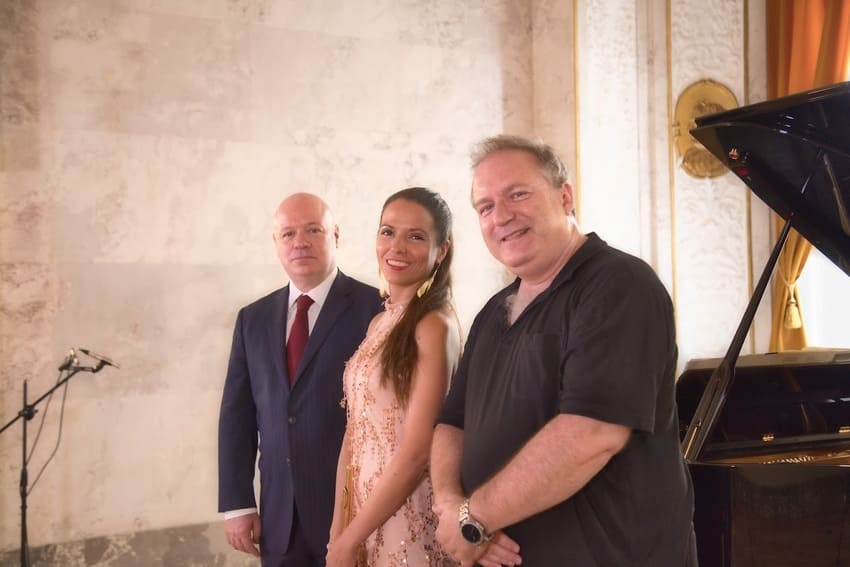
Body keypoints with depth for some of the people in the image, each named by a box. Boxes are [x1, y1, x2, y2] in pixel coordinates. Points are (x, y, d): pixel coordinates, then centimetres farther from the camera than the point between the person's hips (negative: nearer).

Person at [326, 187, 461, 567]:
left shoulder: (435, 325, -17)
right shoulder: (379, 323, 8)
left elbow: (417, 450, -20)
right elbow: (355, 432, 7)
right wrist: (338, 531, 1)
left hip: (410, 515, -7)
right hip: (367, 508, 7)